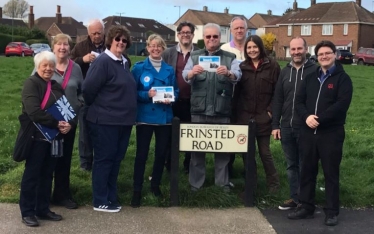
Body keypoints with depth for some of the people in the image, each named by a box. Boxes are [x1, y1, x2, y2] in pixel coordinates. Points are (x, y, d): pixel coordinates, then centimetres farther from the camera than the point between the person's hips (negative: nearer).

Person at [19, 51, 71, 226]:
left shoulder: (56, 86, 14)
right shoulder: (31, 83, -9)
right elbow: (34, 112, -22)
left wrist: (68, 124, -10)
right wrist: (56, 123, -20)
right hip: (37, 136, -7)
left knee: (47, 174, 13)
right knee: (32, 174, 1)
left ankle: (43, 209, 23)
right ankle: (27, 212, 10)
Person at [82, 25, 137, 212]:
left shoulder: (125, 62, 12)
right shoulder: (102, 61, -14)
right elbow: (88, 89, -17)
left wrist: (128, 112, 14)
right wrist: (96, 107, -2)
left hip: (123, 120, 8)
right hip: (105, 120, -8)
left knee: (116, 159, 14)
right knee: (104, 159, 0)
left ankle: (111, 197, 25)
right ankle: (100, 201, 11)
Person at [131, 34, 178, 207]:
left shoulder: (169, 70, 9)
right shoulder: (139, 68, -1)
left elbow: (175, 91, 11)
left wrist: (170, 98, -10)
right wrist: (147, 94, -20)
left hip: (164, 117, 4)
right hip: (145, 116, -3)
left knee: (162, 153, 11)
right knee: (141, 153, -2)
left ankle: (155, 185, 28)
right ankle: (137, 190, 6)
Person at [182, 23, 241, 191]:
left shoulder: (230, 57, 6)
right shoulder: (194, 56, 9)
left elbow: (237, 75, -12)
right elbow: (185, 76, -7)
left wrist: (228, 73, -36)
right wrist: (192, 73, -31)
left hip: (222, 111, 0)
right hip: (199, 109, 1)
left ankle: (222, 183, 16)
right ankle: (195, 183, 14)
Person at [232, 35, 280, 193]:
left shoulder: (272, 66, -1)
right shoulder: (242, 67, 8)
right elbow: (237, 93, 9)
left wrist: (271, 111, -8)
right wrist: (236, 115, 3)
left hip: (263, 117, -3)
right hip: (244, 116, 3)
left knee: (264, 152, 3)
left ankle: (273, 182, 21)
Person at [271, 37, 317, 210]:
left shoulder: (315, 70, -5)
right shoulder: (285, 72, 9)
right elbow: (277, 100, 9)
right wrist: (275, 125, 4)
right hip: (286, 127, 5)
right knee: (291, 165, 13)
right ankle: (294, 197, 24)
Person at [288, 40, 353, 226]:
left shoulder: (343, 78, -1)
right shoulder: (310, 78, 15)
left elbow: (342, 104, -15)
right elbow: (299, 100, 7)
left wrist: (319, 119, -22)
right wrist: (306, 117, -13)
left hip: (331, 133, -5)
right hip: (308, 132, 5)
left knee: (331, 173, 2)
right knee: (307, 170, 10)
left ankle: (332, 211, 13)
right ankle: (306, 207, 22)